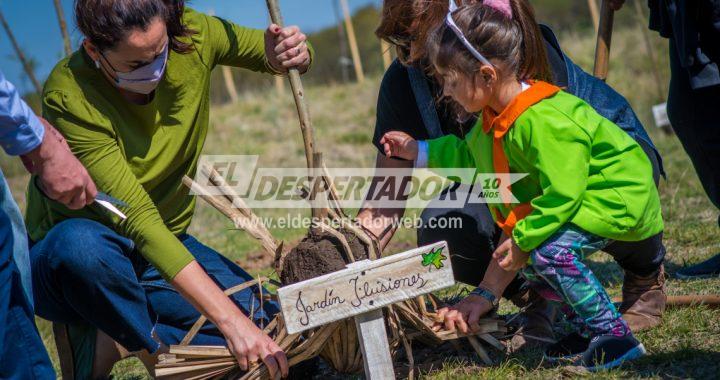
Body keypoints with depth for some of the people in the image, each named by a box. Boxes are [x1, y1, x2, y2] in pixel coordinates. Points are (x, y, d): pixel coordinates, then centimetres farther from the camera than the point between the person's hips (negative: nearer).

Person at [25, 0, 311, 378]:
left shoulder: (191, 36, -13)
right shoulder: (69, 96, -28)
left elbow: (268, 54, 6)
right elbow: (137, 217, -34)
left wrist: (290, 52, -23)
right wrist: (228, 318, -40)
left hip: (166, 243, 5)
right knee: (82, 243, -42)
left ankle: (119, 337, 0)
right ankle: (153, 345, -14)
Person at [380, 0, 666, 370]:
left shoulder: (543, 120, -32)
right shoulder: (499, 116, -1)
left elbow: (563, 193, -32)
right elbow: (470, 156, 19)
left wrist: (523, 239, -26)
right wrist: (419, 151, 13)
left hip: (622, 200, -10)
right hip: (577, 192, 11)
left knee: (546, 248, -27)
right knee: (524, 253, 8)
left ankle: (617, 337, -17)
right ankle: (587, 328, 16)